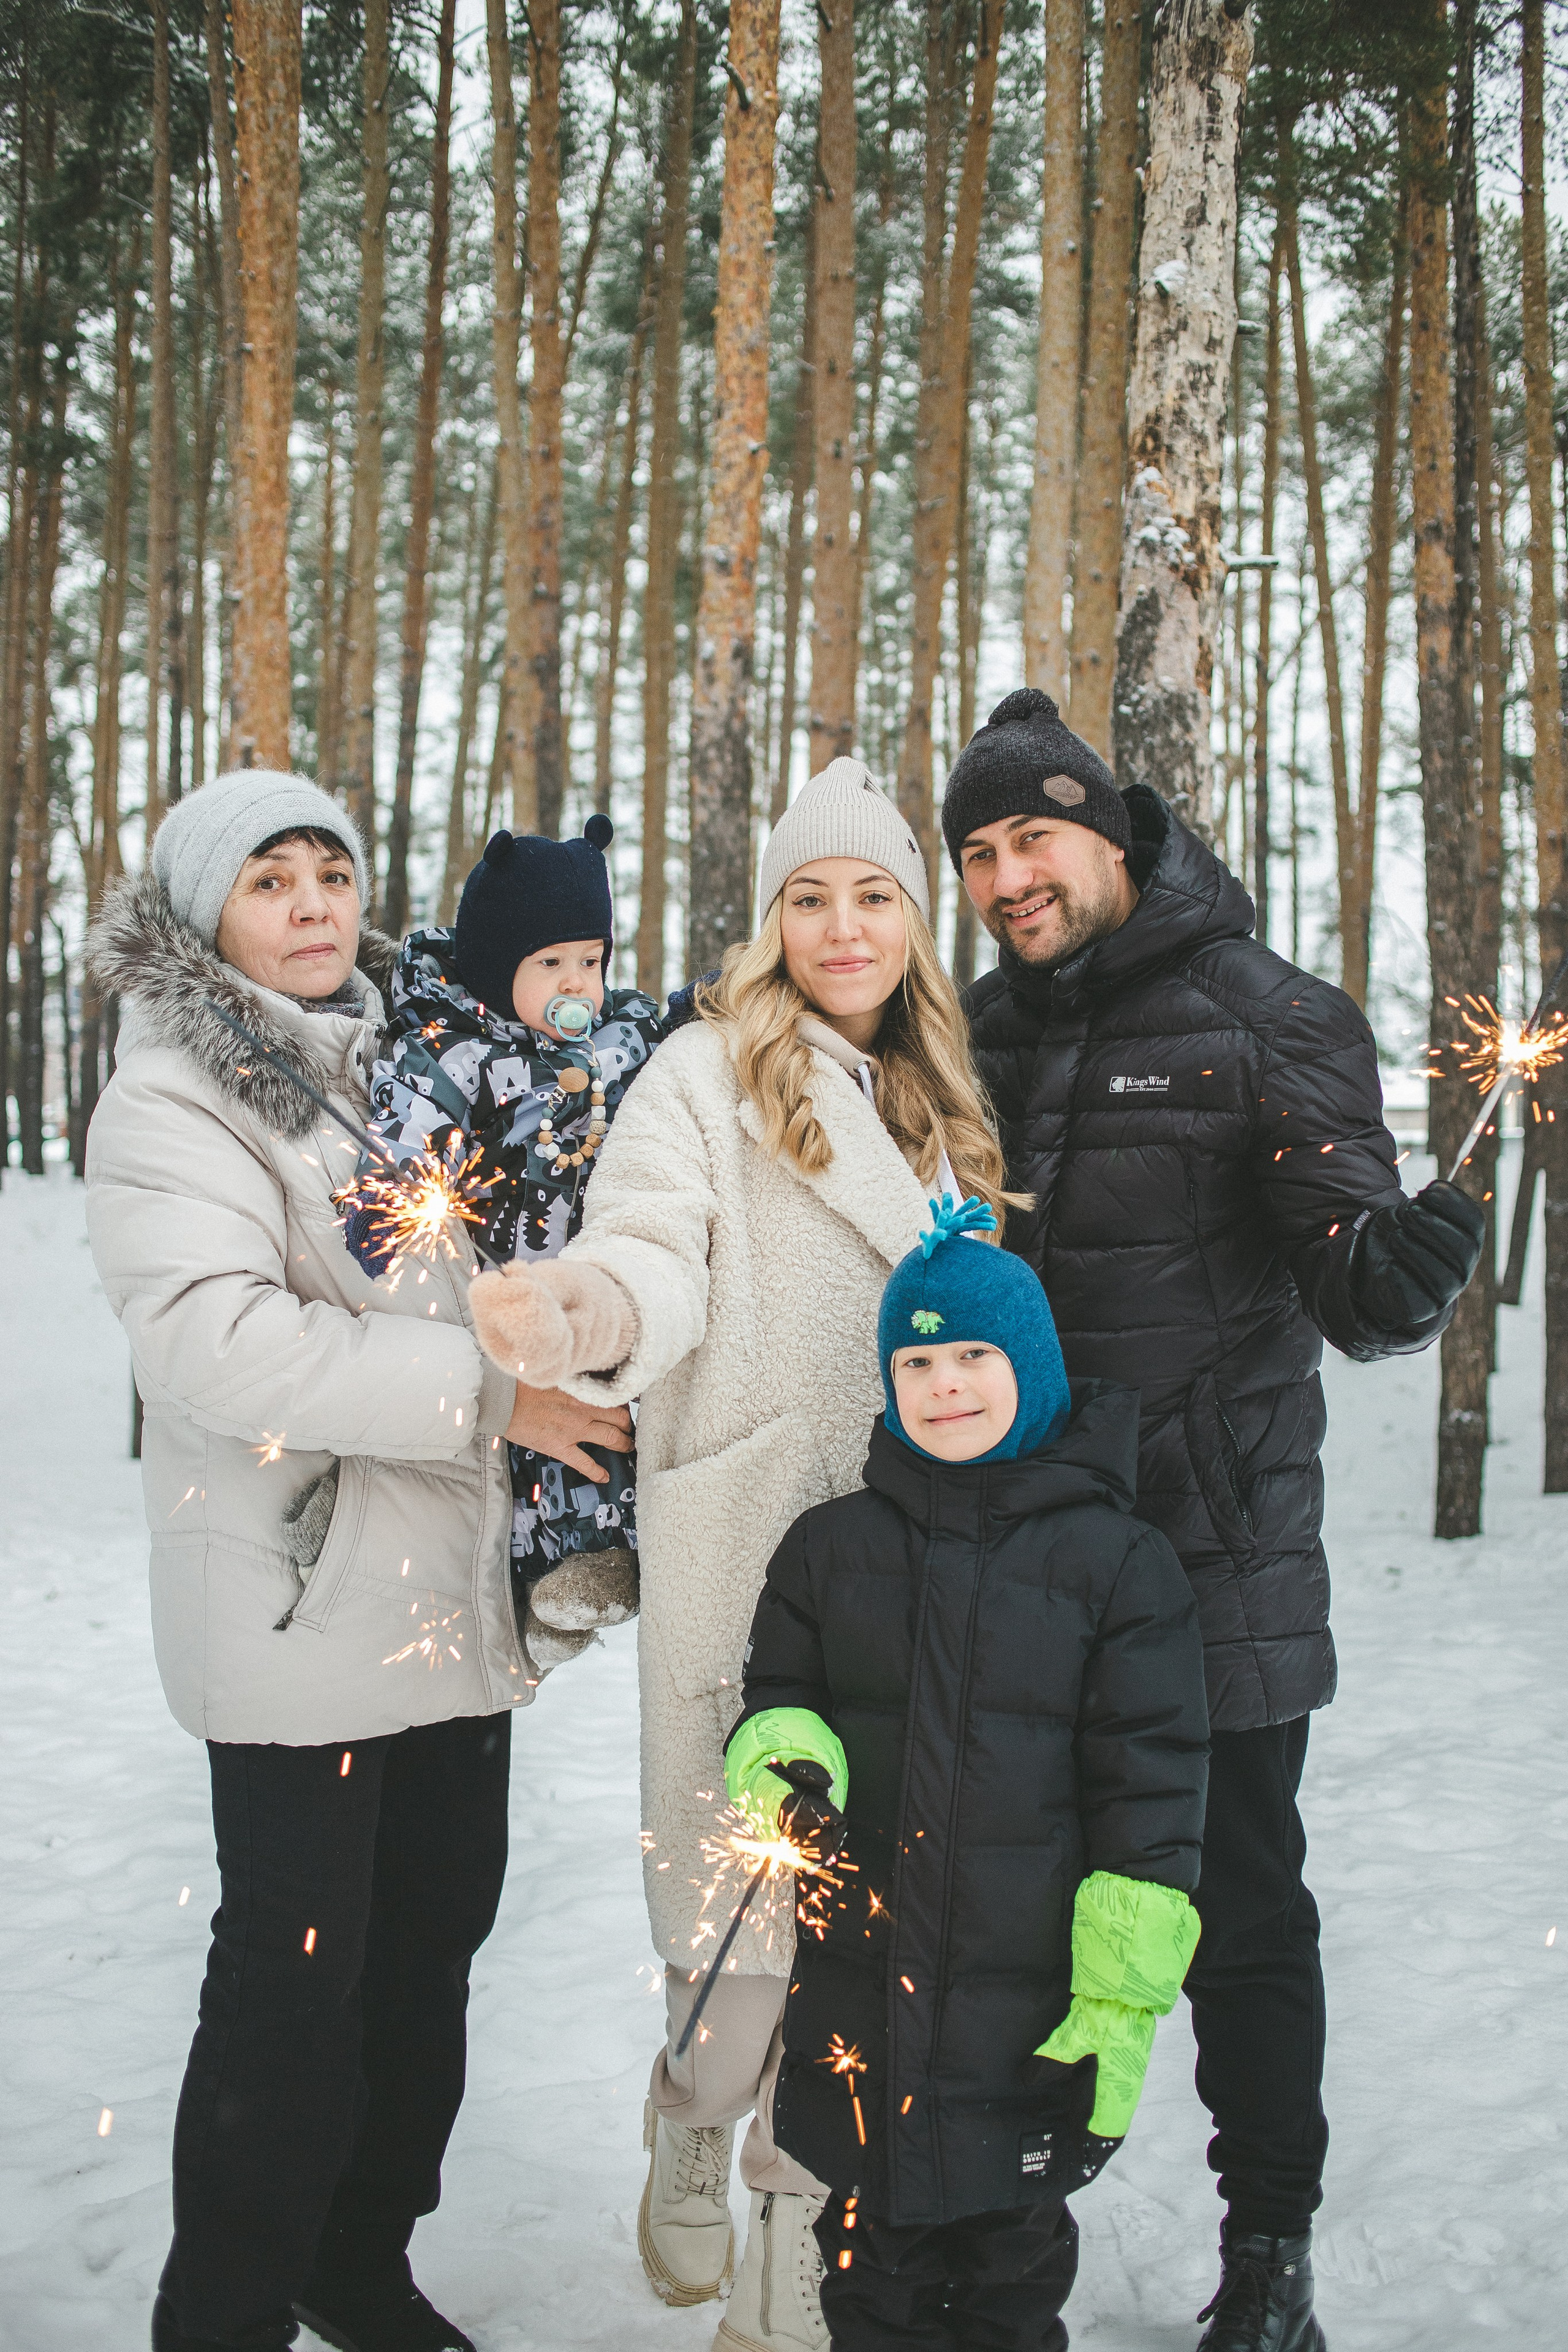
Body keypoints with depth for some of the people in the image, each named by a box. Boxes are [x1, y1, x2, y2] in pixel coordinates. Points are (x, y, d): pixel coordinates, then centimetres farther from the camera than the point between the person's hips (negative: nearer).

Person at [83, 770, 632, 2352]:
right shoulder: (171, 1097, -9)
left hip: (454, 1597, 7)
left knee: (432, 1941, 15)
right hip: (303, 1612, -7)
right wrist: (487, 1391, -22)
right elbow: (215, 1339, -24)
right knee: (294, 1978, 0)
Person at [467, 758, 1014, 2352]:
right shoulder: (708, 1073, -2)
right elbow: (657, 1250, -17)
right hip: (752, 1555, -5)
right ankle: (694, 2120, 30)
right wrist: (587, 1315, -39)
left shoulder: (935, 1099, 17)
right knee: (750, 1888, -2)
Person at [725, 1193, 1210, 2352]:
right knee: (872, 2256, 16)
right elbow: (775, 1697, 13)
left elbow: (1150, 1781, -6)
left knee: (1016, 2258, 15)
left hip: (1031, 2001, -2)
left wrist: (1125, 1993, -9)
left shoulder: (1117, 1561, -6)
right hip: (857, 1987, 2)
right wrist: (785, 1761, -11)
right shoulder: (832, 1545, 4)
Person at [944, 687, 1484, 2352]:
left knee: (1240, 1912, 7)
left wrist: (1393, 1276, -35)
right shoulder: (986, 1034, 7)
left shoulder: (1269, 1019, -8)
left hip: (1217, 1558, -5)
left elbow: (1346, 1274, -12)